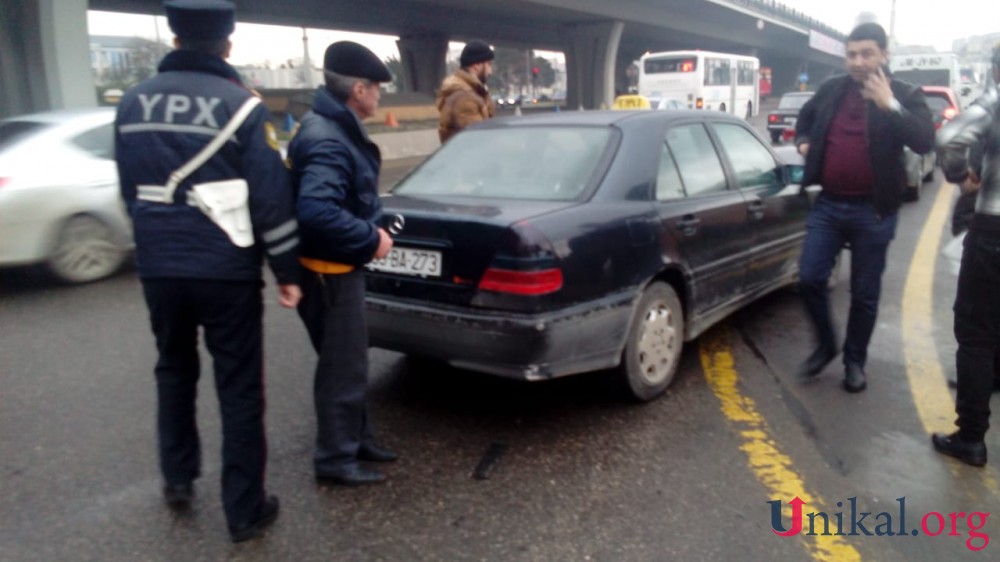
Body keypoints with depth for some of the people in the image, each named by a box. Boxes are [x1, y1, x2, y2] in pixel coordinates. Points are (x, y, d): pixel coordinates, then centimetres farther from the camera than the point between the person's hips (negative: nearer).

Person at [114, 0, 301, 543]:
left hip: (157, 267, 5)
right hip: (226, 270, -4)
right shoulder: (243, 106, -9)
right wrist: (286, 270, -4)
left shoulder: (134, 102, 7)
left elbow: (129, 188, 16)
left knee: (174, 371, 25)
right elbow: (271, 198, -12)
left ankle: (177, 478, 35)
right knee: (239, 387, 5)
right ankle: (244, 509, 14)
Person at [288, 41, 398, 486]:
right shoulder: (327, 141, -24)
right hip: (328, 269, -11)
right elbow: (316, 211, -37)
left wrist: (370, 229, 4)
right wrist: (371, 239, -26)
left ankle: (356, 439, 35)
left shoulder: (336, 129, 9)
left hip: (340, 264, 11)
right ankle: (335, 458, 15)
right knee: (343, 367, 1)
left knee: (351, 359, 20)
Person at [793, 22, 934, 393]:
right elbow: (806, 116, 27)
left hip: (873, 211, -3)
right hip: (828, 204, 3)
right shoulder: (832, 89, 6)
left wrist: (890, 105, -25)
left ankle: (854, 362, 23)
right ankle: (825, 345, 22)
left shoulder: (905, 96, -4)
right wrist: (803, 141, 9)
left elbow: (925, 143, -19)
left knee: (865, 294, 6)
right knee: (810, 279, -2)